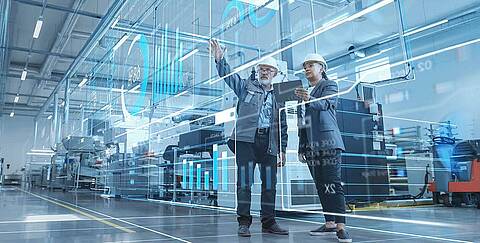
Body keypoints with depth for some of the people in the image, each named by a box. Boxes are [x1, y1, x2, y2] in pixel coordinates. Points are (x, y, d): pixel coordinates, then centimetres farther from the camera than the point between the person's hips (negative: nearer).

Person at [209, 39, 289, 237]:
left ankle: (268, 222, 15)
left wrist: (282, 150, 11)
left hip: (269, 143, 3)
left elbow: (282, 126, 17)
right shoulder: (247, 86, 15)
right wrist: (220, 60, -14)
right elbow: (228, 76, 3)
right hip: (246, 139, -3)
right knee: (244, 182, -6)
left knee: (270, 184, 4)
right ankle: (244, 222, 3)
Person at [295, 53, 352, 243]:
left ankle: (341, 227, -12)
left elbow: (325, 103, -17)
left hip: (328, 143, -6)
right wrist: (301, 148, 16)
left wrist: (308, 99, -39)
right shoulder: (304, 92, 22)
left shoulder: (329, 85, 5)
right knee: (321, 186, 7)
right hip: (310, 146, 7)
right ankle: (329, 224, 13)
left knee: (333, 185, -12)